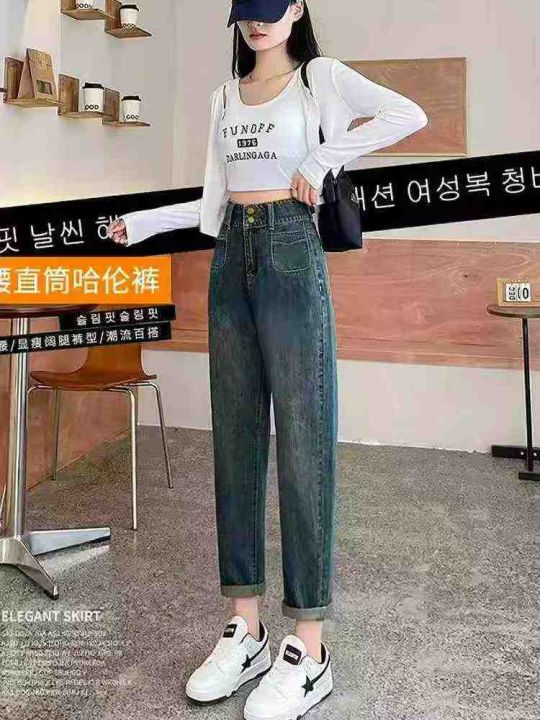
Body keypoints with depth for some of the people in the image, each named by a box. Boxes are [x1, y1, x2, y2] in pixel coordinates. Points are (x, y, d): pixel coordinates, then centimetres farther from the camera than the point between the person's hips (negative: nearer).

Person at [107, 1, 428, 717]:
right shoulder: (226, 94, 20)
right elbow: (216, 199, 18)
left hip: (291, 252, -6)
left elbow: (409, 115, -11)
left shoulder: (321, 76, 5)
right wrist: (140, 222, 14)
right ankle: (244, 630, 14)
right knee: (236, 439, 4)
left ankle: (307, 650, 2)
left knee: (303, 441, -6)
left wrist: (320, 161, -10)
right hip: (231, 256, 6)